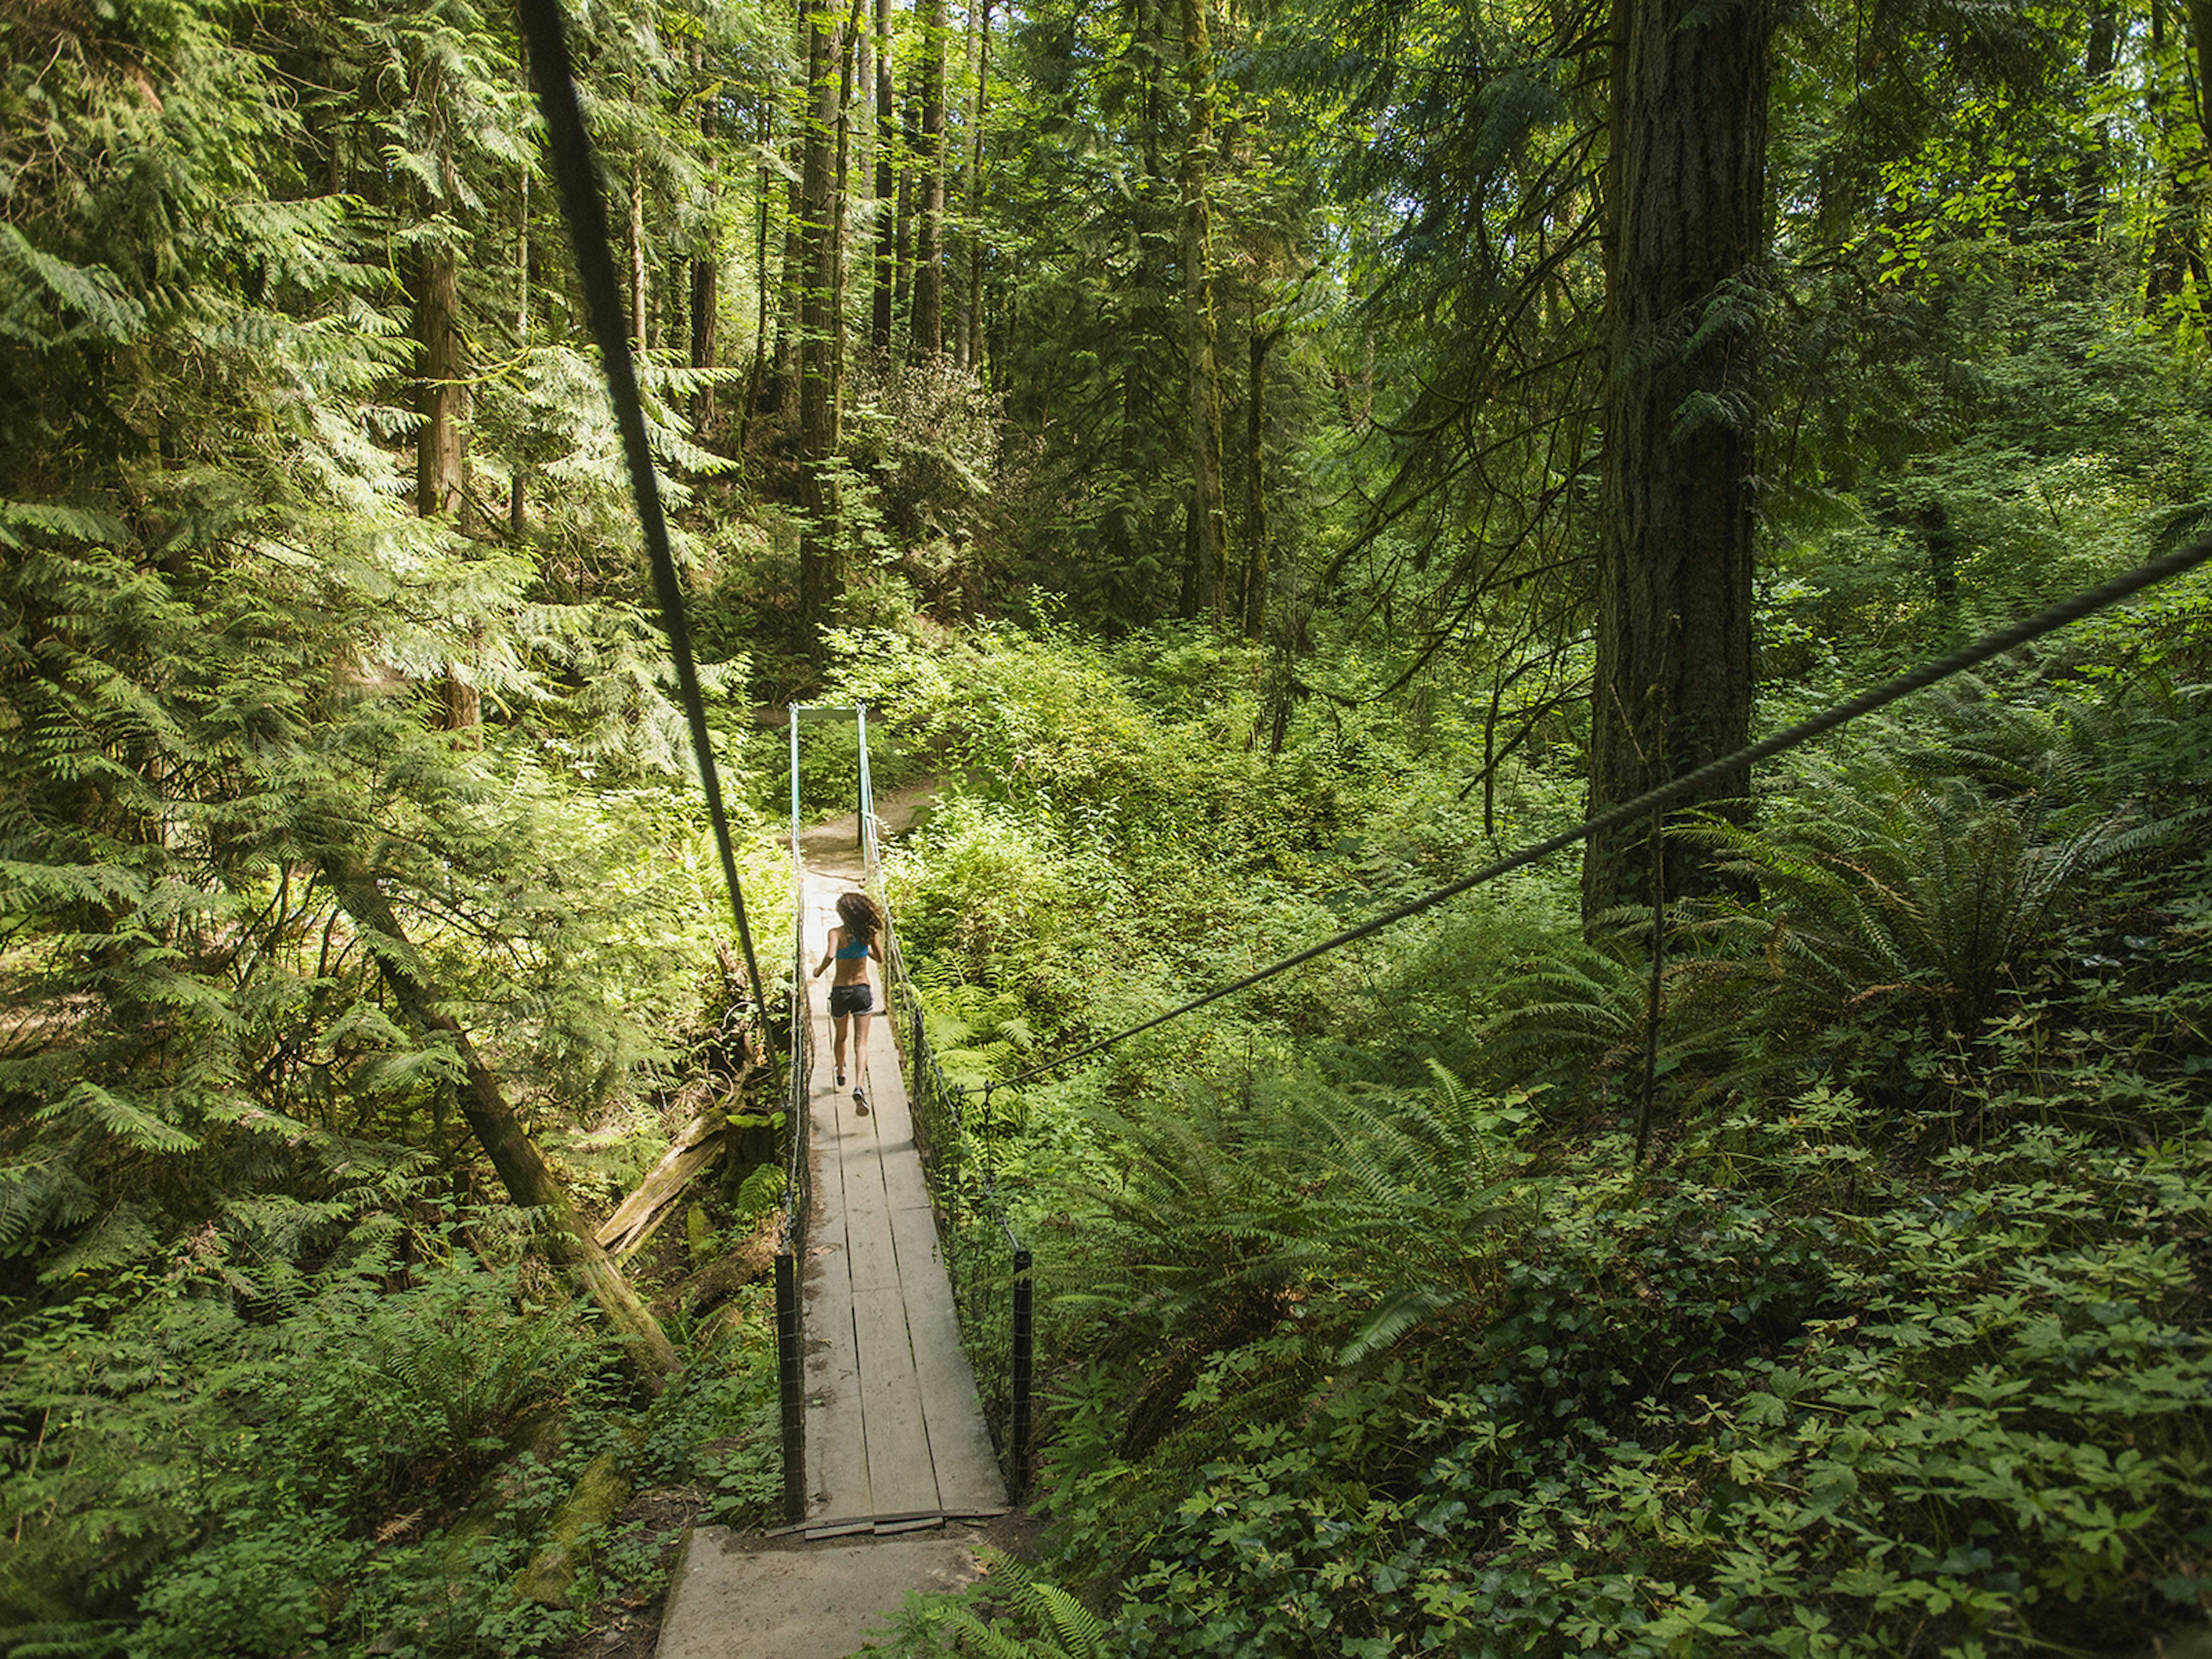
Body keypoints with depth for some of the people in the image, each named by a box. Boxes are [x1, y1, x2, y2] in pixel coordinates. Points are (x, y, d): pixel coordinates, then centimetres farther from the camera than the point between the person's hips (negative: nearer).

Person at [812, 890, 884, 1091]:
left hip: (840, 991, -1)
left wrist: (819, 970, -13)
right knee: (861, 1043, -1)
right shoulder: (869, 933, -6)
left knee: (840, 1037, 24)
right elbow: (880, 958, 6)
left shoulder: (836, 933, -15)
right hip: (862, 990, 1)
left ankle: (841, 1073, 47)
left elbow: (830, 955, -32)